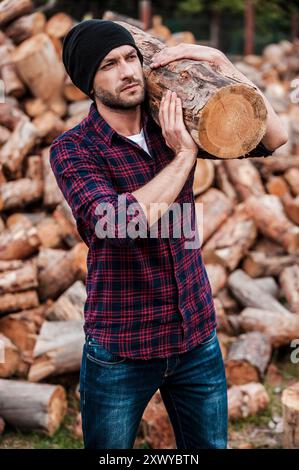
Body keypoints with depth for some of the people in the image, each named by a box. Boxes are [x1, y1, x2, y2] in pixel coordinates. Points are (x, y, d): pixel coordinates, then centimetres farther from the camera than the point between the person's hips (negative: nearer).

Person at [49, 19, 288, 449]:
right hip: (121, 349, -3)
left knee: (210, 445, 18)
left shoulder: (174, 124, 0)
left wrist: (218, 62, -12)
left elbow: (272, 137, -4)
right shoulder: (72, 149, -12)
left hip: (198, 336, 4)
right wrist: (185, 155, -23)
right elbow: (117, 223, -29)